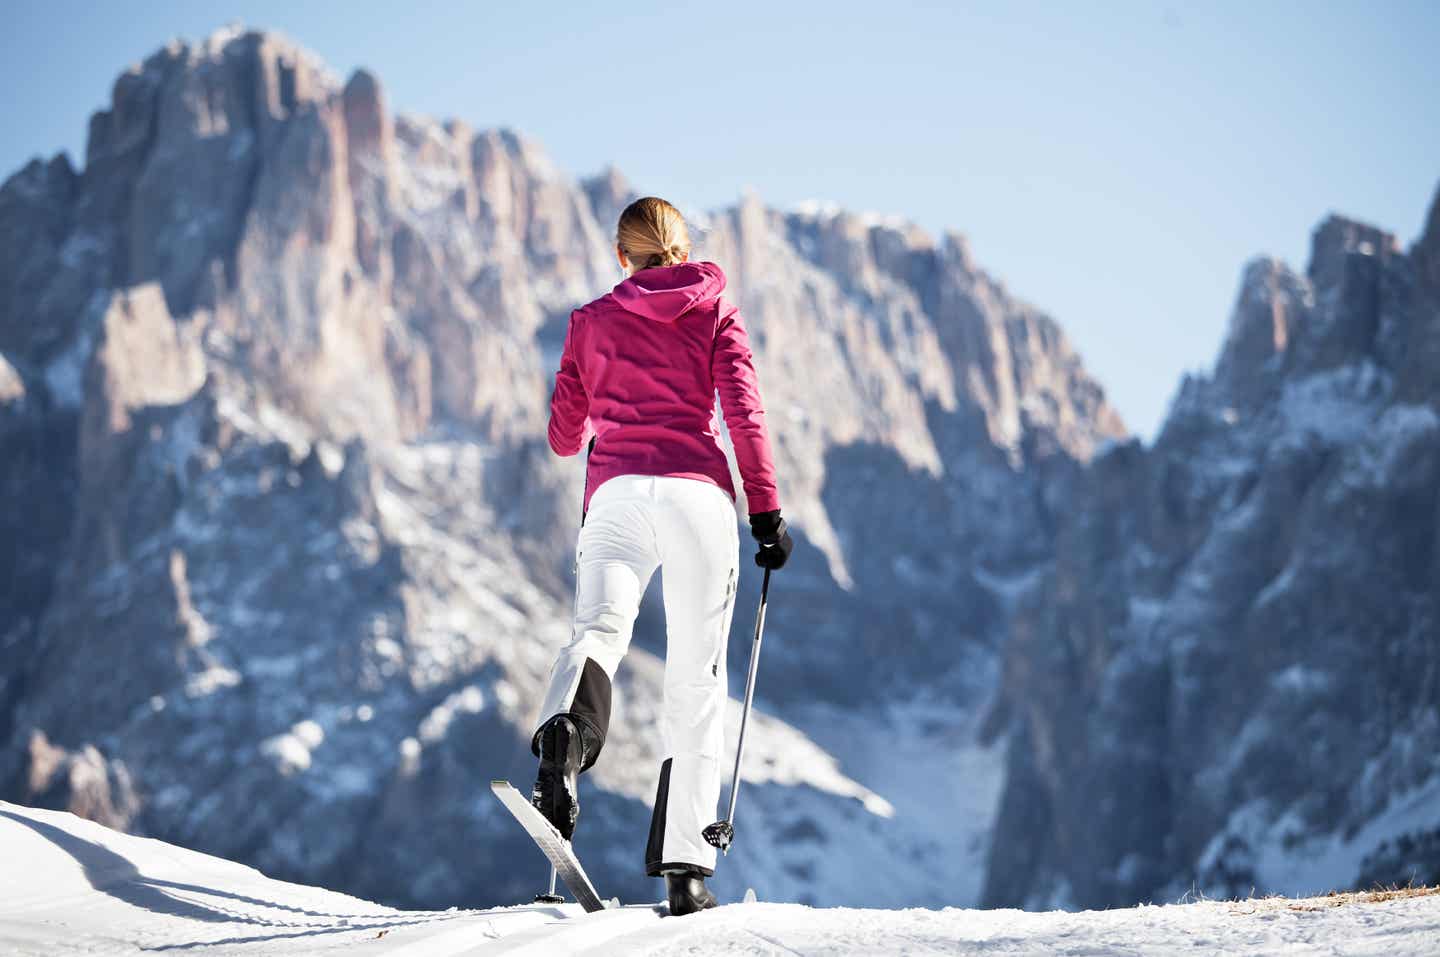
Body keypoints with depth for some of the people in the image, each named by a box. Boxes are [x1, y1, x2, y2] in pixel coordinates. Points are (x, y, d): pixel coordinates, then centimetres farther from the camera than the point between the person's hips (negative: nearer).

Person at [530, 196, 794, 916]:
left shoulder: (591, 321, 17)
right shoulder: (715, 310, 14)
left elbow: (564, 436, 21)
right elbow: (743, 411, 1)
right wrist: (766, 511, 2)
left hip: (615, 493, 0)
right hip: (698, 494, 0)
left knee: (598, 630, -18)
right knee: (696, 679, 5)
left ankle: (566, 732, -56)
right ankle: (683, 866, 2)